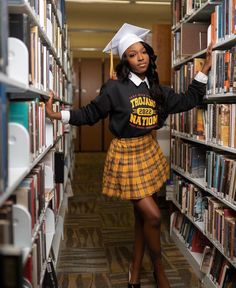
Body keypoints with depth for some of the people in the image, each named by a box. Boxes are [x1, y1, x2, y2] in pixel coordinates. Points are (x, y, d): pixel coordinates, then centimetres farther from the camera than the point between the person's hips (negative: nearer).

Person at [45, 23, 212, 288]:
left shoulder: (156, 89, 4)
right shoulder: (115, 88, -12)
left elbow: (187, 101, 12)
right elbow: (90, 114, -4)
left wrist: (204, 70, 10)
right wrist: (59, 115, -12)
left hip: (149, 151, 6)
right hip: (126, 155, -6)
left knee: (142, 215, 12)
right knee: (153, 216, -8)